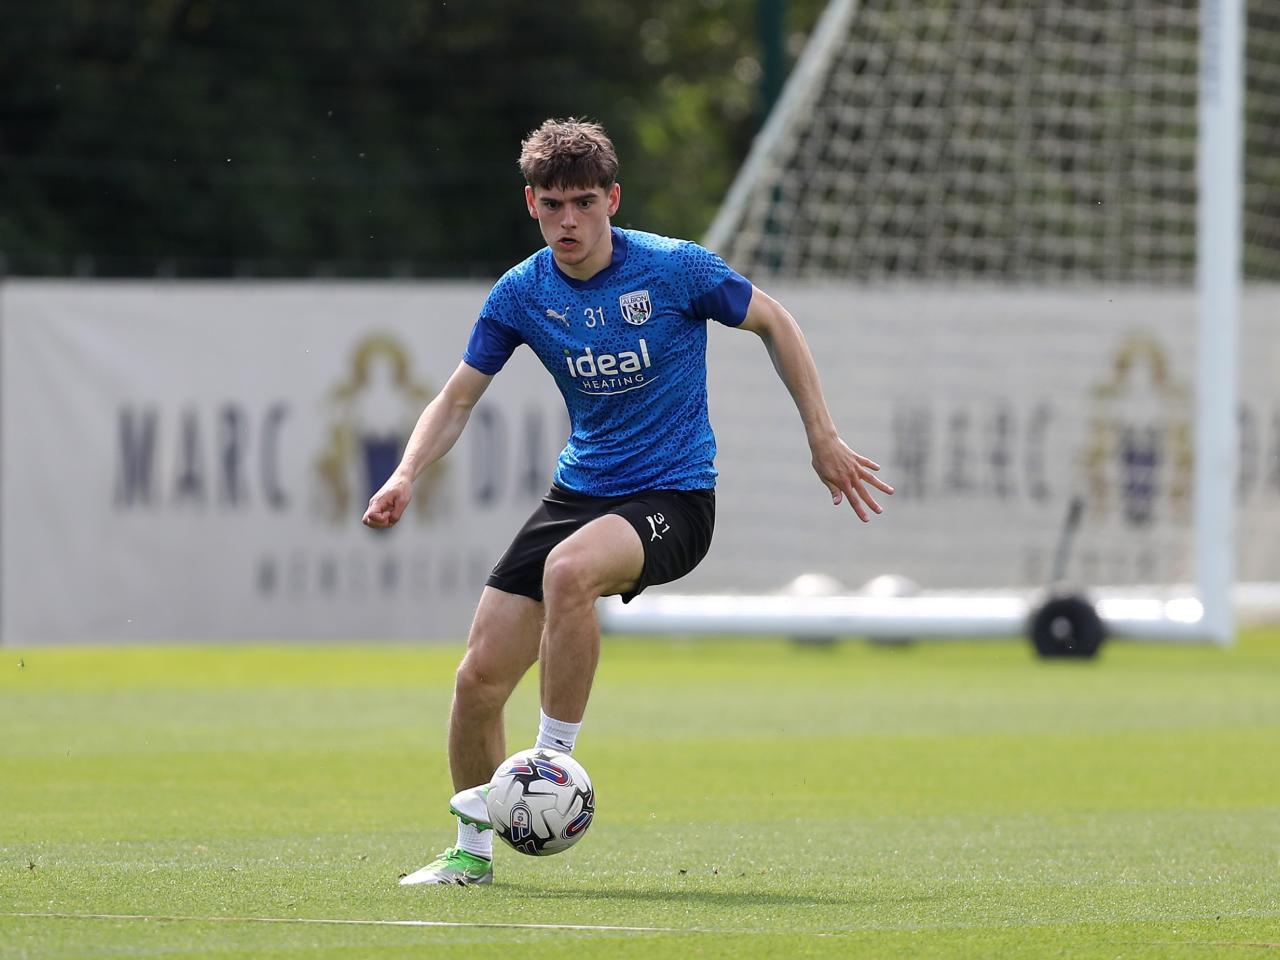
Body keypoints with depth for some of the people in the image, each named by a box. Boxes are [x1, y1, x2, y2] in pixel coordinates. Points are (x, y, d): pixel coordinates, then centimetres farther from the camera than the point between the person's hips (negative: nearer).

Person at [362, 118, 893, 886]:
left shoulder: (675, 269, -12)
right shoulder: (522, 294, -2)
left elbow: (773, 322, 3)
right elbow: (459, 397, 7)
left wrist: (824, 440, 4)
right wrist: (408, 474, -13)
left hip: (674, 498, -5)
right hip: (581, 493, 5)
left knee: (569, 569, -38)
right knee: (480, 677, -4)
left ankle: (555, 759, -22)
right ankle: (473, 848, 17)